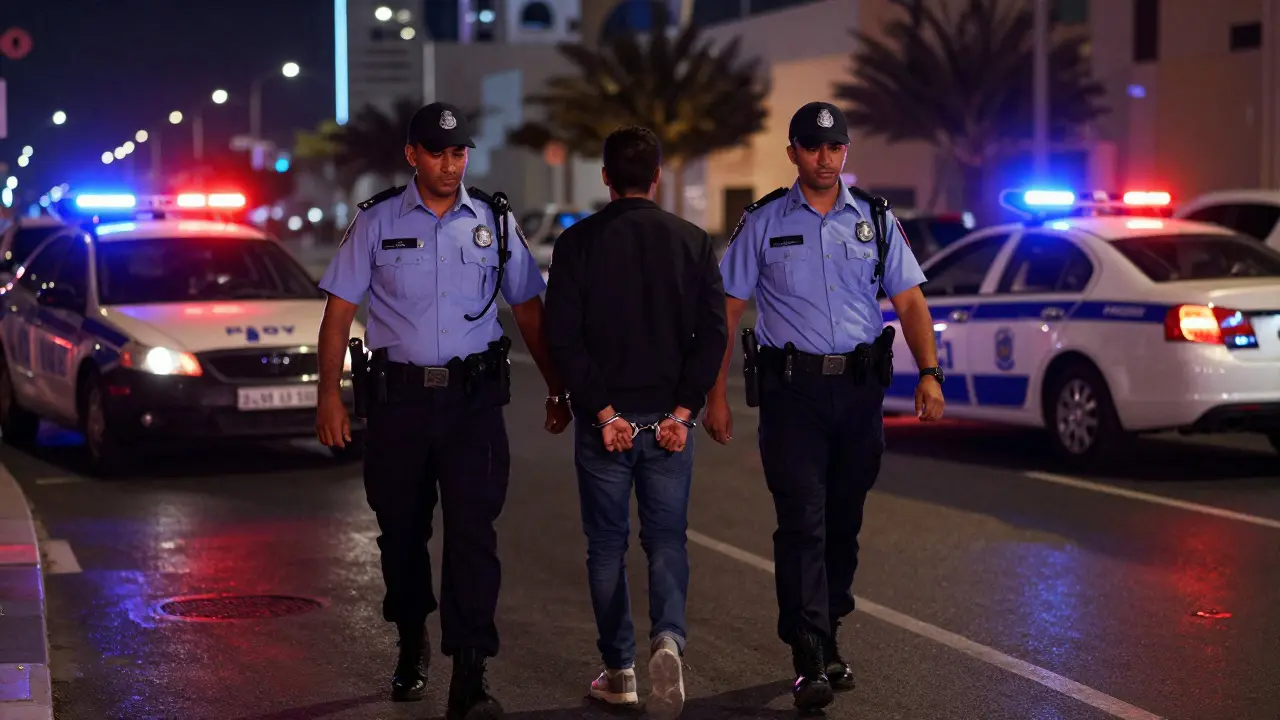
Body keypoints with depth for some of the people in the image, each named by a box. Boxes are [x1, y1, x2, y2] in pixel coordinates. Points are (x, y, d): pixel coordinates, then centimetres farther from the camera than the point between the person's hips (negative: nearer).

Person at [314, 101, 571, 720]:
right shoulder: (376, 221, 1)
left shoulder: (493, 221, 6)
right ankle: (411, 647, 34)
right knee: (401, 530, 11)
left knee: (473, 533, -9)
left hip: (474, 396, 0)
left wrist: (557, 387, 13)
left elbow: (528, 309, 13)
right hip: (399, 396, 0)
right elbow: (339, 310, 0)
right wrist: (329, 395, -8)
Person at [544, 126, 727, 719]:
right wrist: (682, 411, -7)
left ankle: (619, 671, 15)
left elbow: (563, 336, -9)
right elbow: (712, 332, -5)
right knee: (666, 539, 9)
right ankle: (668, 637, -17)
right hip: (668, 419, 1)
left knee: (607, 545, 11)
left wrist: (603, 412, -9)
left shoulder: (577, 243, -3)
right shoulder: (692, 242, 2)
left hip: (604, 419, -1)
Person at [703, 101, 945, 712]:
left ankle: (827, 635, 27)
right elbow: (726, 310, 1)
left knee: (844, 521, 12)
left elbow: (909, 300, 7)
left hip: (860, 386, 3)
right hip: (793, 387, -3)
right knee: (802, 523, -10)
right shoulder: (763, 223, 1)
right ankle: (810, 662, -10)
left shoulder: (874, 219, 9)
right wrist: (715, 393, -4)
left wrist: (929, 373, -5)